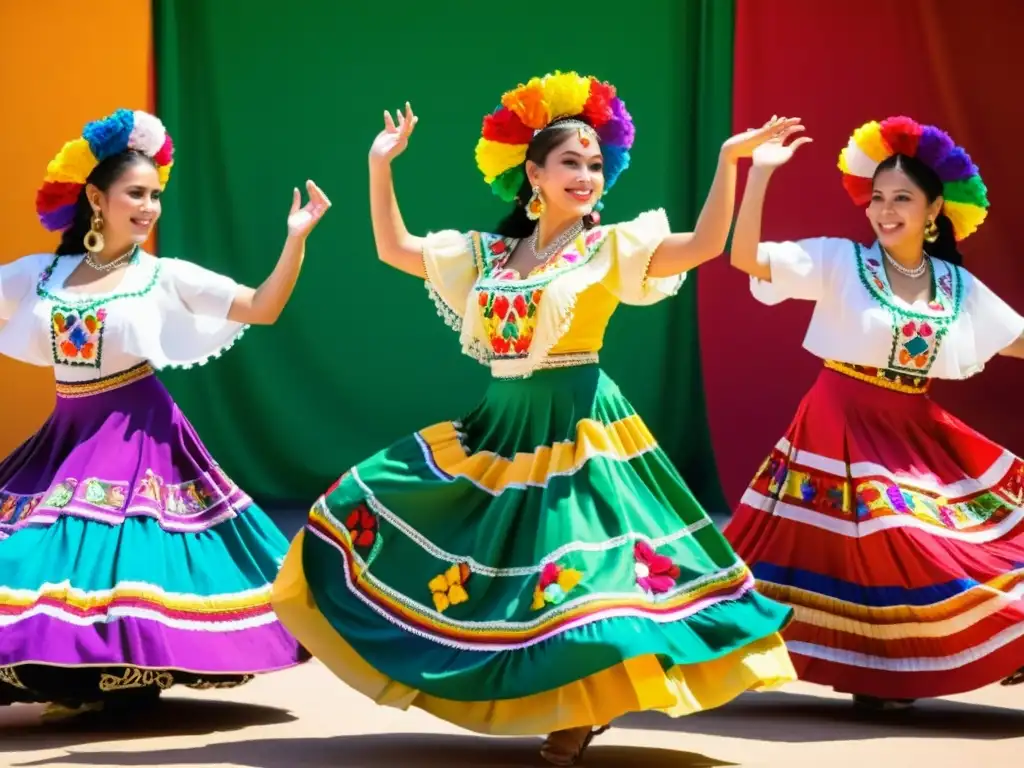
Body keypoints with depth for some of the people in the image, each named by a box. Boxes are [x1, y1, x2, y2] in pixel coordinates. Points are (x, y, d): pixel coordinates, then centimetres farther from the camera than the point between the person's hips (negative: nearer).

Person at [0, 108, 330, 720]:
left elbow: (263, 308, -6)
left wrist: (296, 238, -16)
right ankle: (79, 681, 14)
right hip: (68, 437, 3)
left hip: (137, 438, -3)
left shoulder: (165, 277, -3)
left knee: (128, 553, -13)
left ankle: (124, 679, 2)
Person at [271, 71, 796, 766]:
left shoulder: (613, 248, -2)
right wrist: (381, 166, 11)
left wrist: (729, 159, -21)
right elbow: (395, 250, 16)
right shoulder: (488, 253, 11)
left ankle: (585, 711, 7)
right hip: (500, 428, 6)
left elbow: (706, 244, -13)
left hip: (578, 430, -5)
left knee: (577, 574, -13)